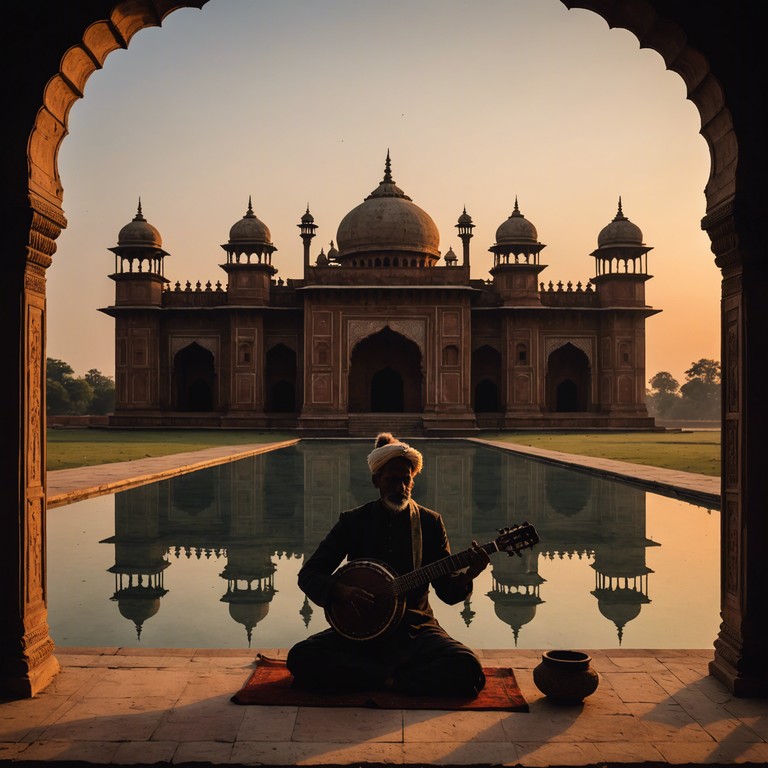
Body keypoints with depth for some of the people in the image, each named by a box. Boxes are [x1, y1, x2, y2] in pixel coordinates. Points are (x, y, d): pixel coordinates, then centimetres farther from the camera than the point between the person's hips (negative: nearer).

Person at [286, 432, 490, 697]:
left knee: (468, 668, -29)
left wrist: (467, 575, -19)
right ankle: (393, 677, -21)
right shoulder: (353, 521, 3)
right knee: (300, 657, -27)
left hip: (414, 629, 0)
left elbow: (447, 590, 4)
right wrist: (342, 590, -20)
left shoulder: (430, 522, 5)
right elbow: (308, 573, 0)